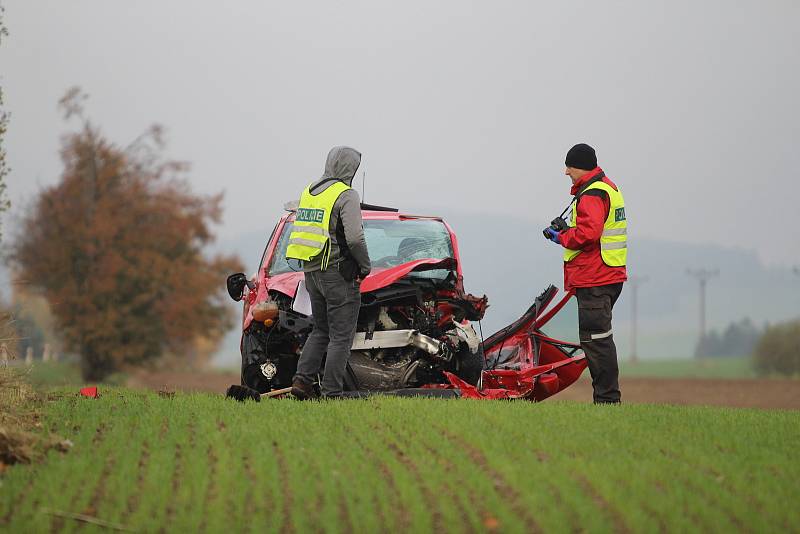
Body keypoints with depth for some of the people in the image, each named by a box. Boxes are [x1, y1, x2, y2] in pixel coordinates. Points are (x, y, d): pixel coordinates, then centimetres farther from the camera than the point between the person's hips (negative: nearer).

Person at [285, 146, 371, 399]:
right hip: (339, 273, -7)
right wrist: (365, 265, -7)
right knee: (341, 337, -2)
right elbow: (354, 237, -22)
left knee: (320, 331, 19)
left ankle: (302, 379, 6)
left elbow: (298, 231, 16)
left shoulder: (309, 192, 12)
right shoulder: (346, 195, -13)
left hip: (311, 272, 7)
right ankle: (332, 393, -4)